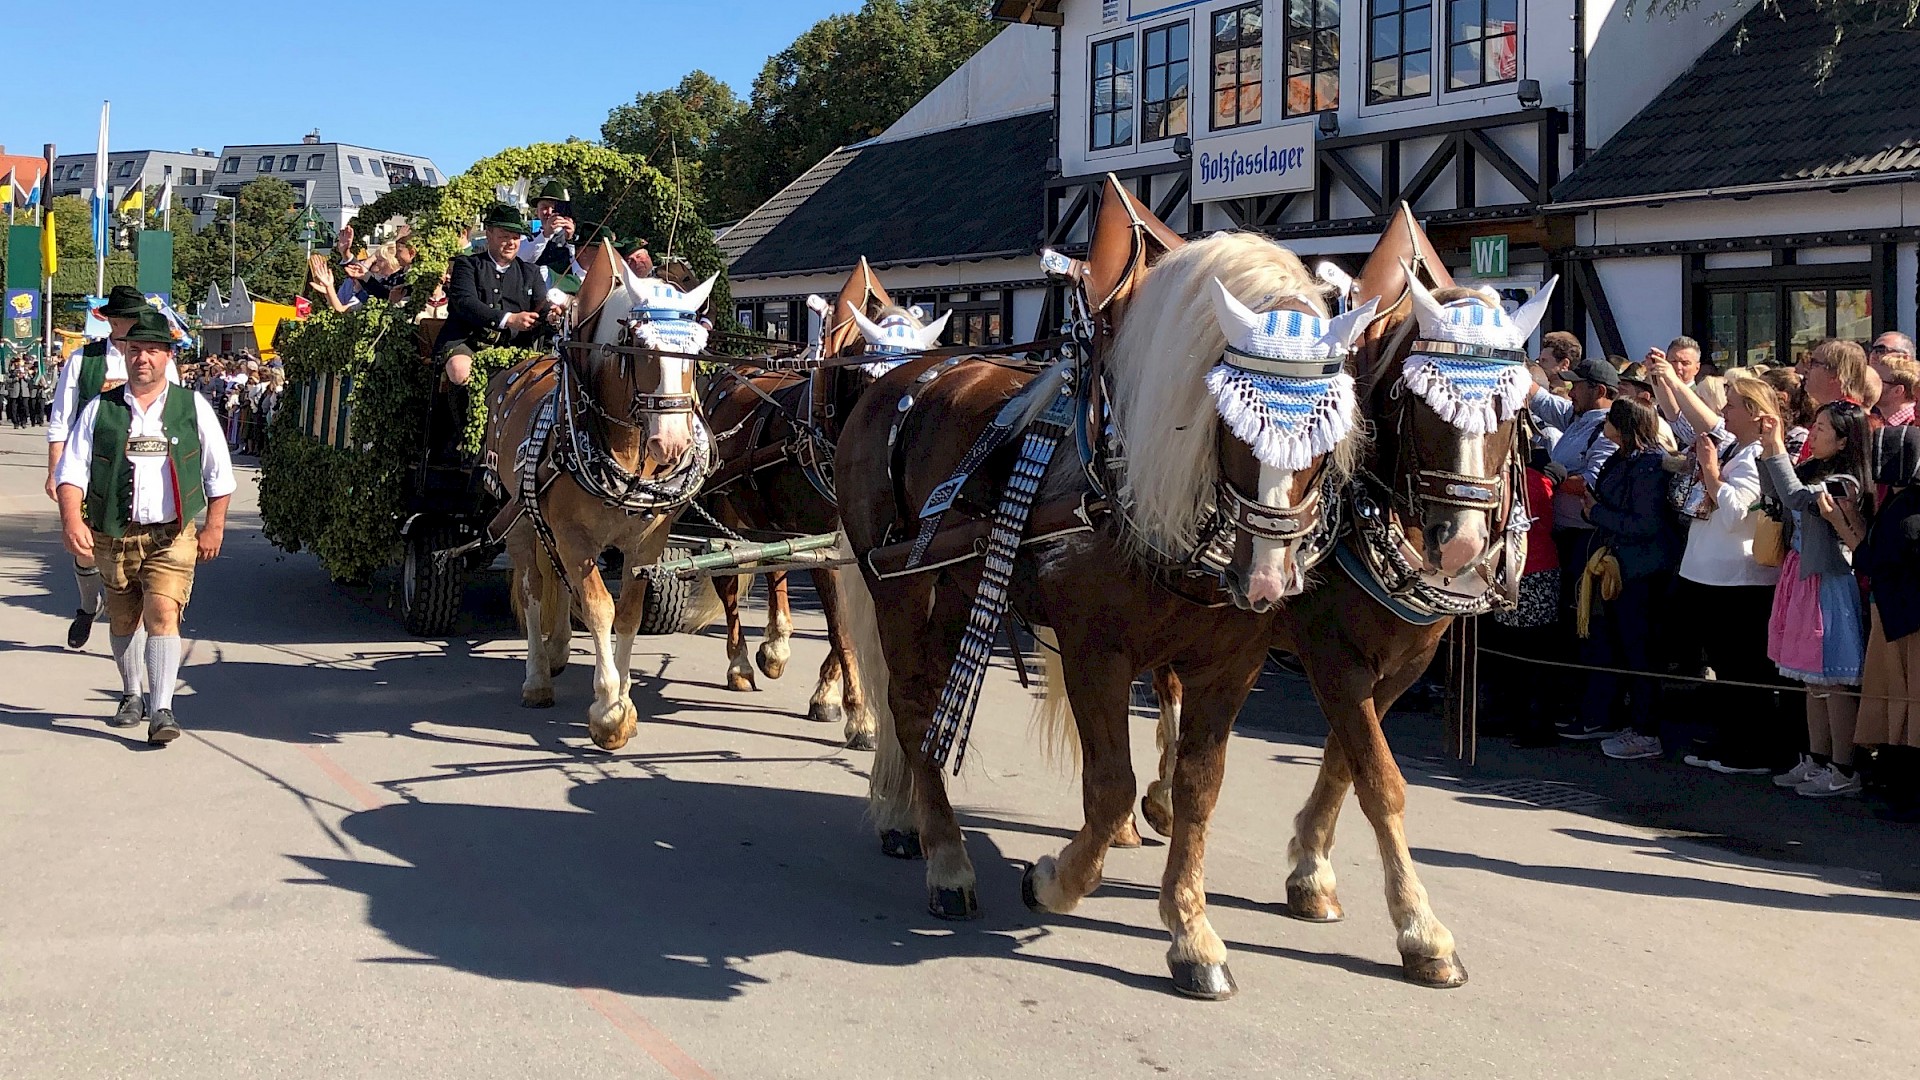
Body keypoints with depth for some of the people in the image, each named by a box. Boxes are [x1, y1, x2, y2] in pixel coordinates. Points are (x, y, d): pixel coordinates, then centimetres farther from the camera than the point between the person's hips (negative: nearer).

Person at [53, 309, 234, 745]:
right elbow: (73, 469, 0)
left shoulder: (192, 407, 4)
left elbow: (218, 474, 9)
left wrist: (214, 526, 5)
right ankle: (131, 696, 35)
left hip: (172, 535, -2)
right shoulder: (100, 409, 4)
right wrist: (72, 520, -15)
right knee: (122, 622, 14)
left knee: (163, 616, -16)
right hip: (113, 535, 2)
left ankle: (161, 710, -17)